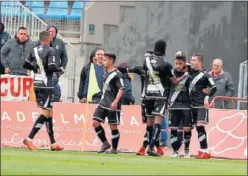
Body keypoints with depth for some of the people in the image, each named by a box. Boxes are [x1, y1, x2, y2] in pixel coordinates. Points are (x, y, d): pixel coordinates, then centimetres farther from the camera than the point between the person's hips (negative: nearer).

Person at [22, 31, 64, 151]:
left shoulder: (34, 50, 8)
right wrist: (60, 69, 1)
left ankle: (53, 143, 16)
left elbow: (26, 65, 8)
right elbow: (51, 67, -19)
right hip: (46, 84, -8)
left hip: (37, 84, 8)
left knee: (49, 113, 13)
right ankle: (29, 138, -18)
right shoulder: (50, 51, -11)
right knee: (46, 113, -6)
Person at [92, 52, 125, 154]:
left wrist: (116, 101, -27)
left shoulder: (117, 74, -13)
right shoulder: (105, 72, 12)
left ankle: (114, 149, 11)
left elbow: (121, 89, -17)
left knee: (113, 127, -1)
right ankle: (105, 143, 12)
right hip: (103, 103, 8)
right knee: (95, 123, -1)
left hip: (113, 105, -8)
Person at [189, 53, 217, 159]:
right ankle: (203, 151, 13)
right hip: (193, 105, 7)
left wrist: (207, 97, -25)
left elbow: (214, 88, -13)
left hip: (202, 105, -7)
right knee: (198, 128, 7)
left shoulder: (204, 75, -8)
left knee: (200, 126, -14)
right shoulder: (191, 72, 10)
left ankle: (204, 151, -13)